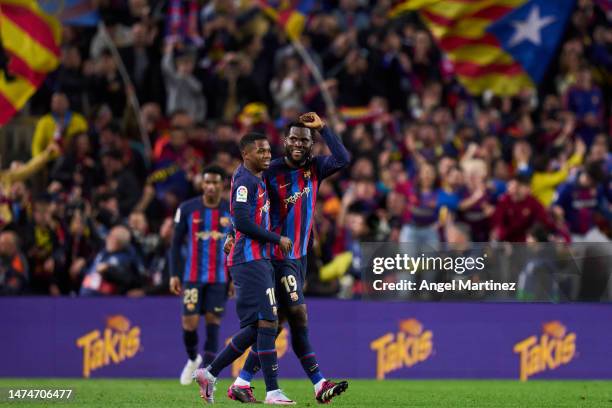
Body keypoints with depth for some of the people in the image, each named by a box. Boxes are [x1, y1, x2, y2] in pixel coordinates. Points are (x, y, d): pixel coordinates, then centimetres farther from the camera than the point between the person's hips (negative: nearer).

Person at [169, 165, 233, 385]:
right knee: (190, 322, -6)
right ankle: (193, 359, 23)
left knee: (213, 321, -5)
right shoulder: (187, 209, -1)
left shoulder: (233, 211, 2)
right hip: (193, 276, 0)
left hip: (220, 278, 0)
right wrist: (175, 274, -2)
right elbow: (176, 243, 5)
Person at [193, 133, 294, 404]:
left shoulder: (255, 178, 19)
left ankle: (209, 373, 17)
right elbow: (243, 223, -20)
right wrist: (277, 239, -12)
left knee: (254, 329, 10)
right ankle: (273, 390, -14)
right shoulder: (245, 181, -11)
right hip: (250, 261, -10)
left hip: (258, 260, 10)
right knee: (267, 323, -13)